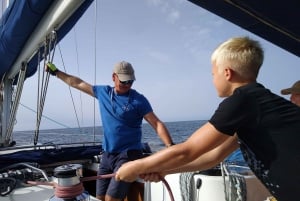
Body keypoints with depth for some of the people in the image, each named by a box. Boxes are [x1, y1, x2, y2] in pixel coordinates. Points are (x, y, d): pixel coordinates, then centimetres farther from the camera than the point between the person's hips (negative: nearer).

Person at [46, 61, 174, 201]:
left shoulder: (139, 100, -9)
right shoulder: (103, 92, 5)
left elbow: (157, 124, -12)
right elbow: (77, 83, 16)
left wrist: (171, 147, -25)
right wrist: (56, 72, 22)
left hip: (128, 155, -5)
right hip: (107, 155, 5)